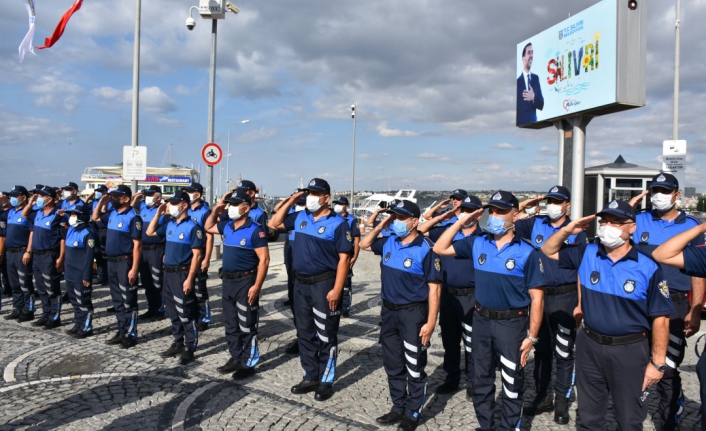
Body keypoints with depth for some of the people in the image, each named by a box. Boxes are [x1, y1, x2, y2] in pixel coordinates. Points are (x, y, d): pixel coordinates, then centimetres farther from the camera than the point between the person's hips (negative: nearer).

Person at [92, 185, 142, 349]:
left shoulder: (133, 217, -13)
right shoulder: (112, 214, 10)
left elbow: (137, 245, -16)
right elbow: (95, 217, 30)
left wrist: (134, 268, -21)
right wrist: (102, 201, 12)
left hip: (125, 262, -8)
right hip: (111, 262, 8)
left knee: (128, 301, -1)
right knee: (117, 300, 14)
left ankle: (131, 335, 7)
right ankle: (122, 332, 24)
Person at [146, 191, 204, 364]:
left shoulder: (193, 227, -12)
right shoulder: (169, 224, 10)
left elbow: (196, 255, -15)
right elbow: (150, 232, 21)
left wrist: (189, 279, -20)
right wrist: (158, 213, 9)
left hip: (182, 274, -8)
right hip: (168, 272, 8)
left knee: (186, 313, -2)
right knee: (173, 313, 16)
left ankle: (189, 349, 7)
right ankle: (178, 344, 28)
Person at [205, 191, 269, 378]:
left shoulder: (255, 230, -14)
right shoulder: (227, 226, 8)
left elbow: (264, 259, -17)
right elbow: (208, 227, 28)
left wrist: (256, 286, -22)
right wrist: (216, 209, 10)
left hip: (245, 281, -8)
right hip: (227, 280, 8)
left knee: (247, 326, 1)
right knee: (230, 325, 16)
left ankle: (248, 364, 11)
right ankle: (236, 358, 29)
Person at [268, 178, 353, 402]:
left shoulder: (337, 223, -11)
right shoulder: (300, 217, 7)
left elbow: (344, 258, -13)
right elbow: (275, 223, 18)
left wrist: (337, 289, -20)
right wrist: (290, 201, 5)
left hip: (324, 284, -6)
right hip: (300, 283, 7)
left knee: (326, 336, 4)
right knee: (305, 333, 15)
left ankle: (326, 381, 16)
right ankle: (310, 377, 28)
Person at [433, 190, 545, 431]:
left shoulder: (526, 253, -11)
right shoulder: (477, 244, 1)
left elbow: (536, 298, -8)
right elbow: (440, 249, 3)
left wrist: (532, 336, -10)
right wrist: (461, 222, -3)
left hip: (512, 323, -4)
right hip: (481, 320, 4)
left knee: (512, 384, 9)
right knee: (481, 380, 17)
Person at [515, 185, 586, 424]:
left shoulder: (576, 231, -2)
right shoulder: (535, 224, 5)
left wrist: (581, 303, -5)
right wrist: (525, 204, -2)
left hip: (565, 297, -3)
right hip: (538, 295, 3)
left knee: (564, 352, 5)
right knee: (541, 349, 13)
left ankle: (562, 401, 19)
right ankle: (543, 396, 27)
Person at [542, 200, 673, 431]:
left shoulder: (648, 267, -13)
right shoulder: (587, 254, -3)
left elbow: (660, 317, -10)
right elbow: (549, 251, 9)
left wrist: (658, 362, -10)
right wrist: (567, 230, -9)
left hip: (630, 351, -3)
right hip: (589, 346, 3)